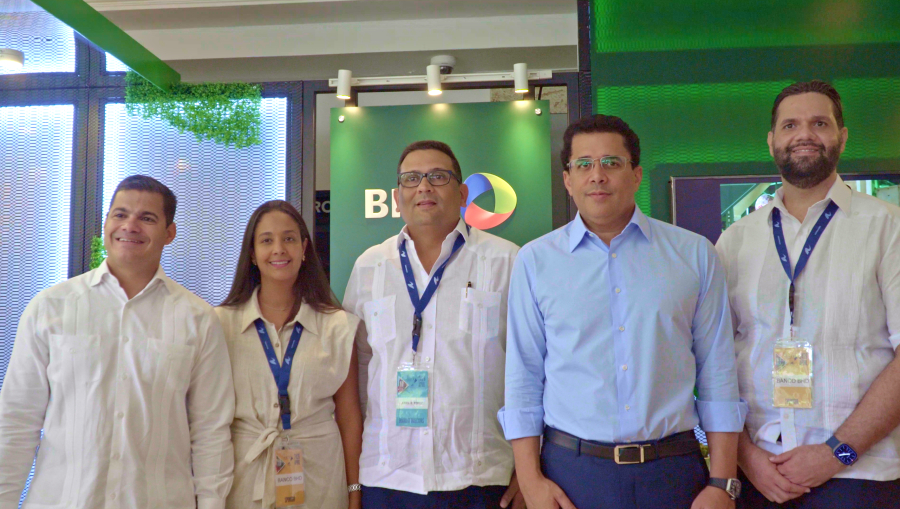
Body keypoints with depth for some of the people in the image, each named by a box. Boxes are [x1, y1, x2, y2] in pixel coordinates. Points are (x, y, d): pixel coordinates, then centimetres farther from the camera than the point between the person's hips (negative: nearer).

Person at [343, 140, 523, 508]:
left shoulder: (507, 262, -2)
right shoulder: (368, 267, 6)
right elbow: (355, 369, 10)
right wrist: (349, 469, 9)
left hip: (480, 478, -2)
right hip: (384, 478, 2)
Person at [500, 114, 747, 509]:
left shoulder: (694, 254, 2)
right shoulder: (535, 260, 1)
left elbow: (717, 374, 2)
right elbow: (523, 378, 1)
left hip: (673, 473, 1)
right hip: (570, 472, 0)